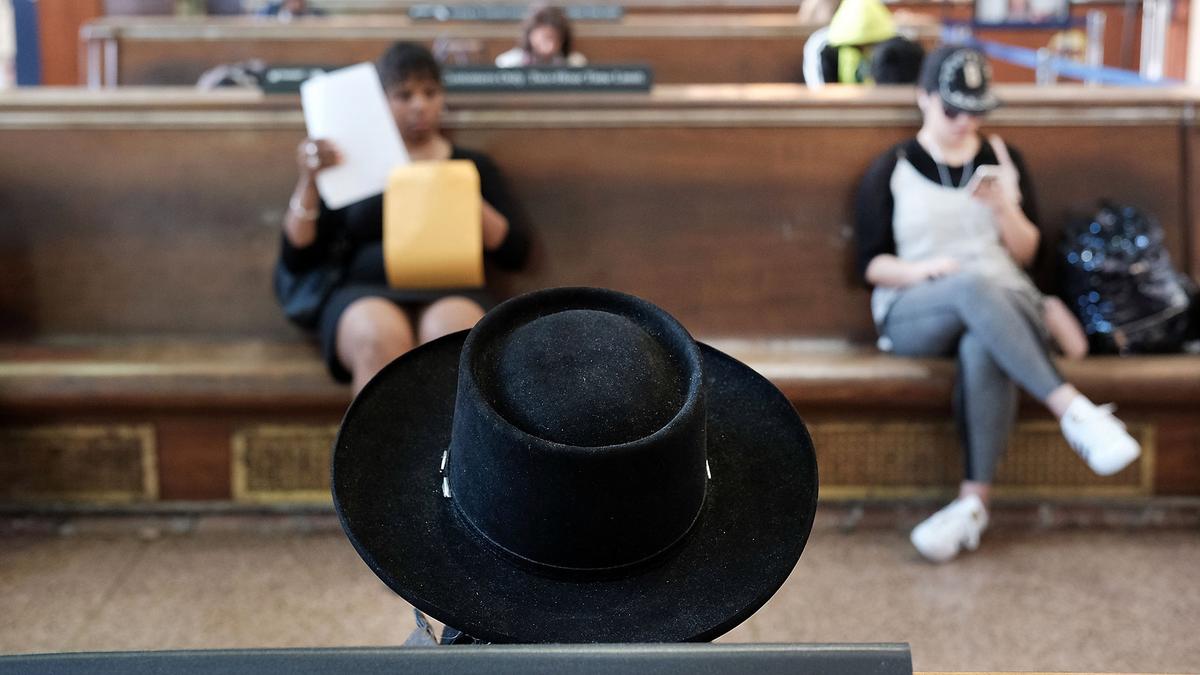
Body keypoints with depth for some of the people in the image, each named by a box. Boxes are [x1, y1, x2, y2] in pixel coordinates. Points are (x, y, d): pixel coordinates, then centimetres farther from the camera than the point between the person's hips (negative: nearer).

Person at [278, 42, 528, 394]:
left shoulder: (473, 165, 21)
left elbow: (514, 253, 10)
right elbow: (297, 258, 12)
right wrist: (309, 181, -3)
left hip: (451, 294, 0)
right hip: (367, 296, 0)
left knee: (451, 333, -38)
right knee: (380, 337, -39)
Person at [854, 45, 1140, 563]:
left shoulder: (1002, 160, 14)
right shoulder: (891, 171, 7)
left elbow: (1025, 253, 12)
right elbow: (872, 264, 3)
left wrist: (1005, 206, -8)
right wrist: (922, 270, -17)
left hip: (1003, 301, 2)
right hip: (912, 314, -1)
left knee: (982, 347, -39)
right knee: (974, 285, -39)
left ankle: (974, 501, -41)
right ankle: (1073, 411, -44)